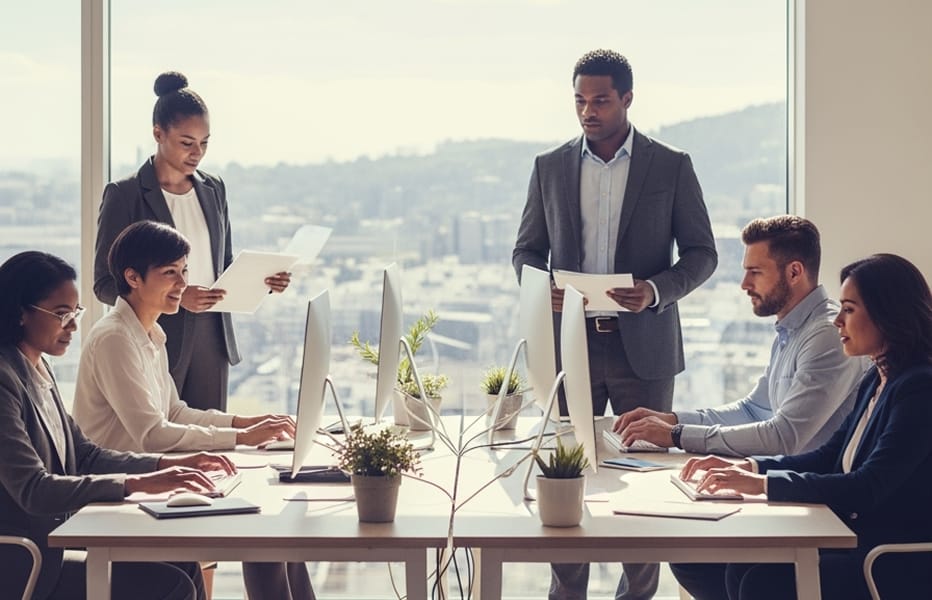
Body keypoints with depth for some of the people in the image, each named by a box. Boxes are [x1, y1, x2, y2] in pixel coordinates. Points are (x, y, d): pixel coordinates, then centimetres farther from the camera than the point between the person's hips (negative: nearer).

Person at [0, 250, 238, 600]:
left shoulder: (39, 370, 11)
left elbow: (84, 455, 15)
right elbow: (32, 490, -26)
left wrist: (170, 464, 2)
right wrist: (138, 484, -30)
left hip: (57, 536, 9)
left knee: (183, 564, 1)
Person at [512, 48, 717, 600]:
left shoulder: (672, 166, 1)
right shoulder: (550, 167, 7)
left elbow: (702, 254, 2)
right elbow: (526, 250, 12)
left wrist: (657, 291, -16)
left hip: (644, 345, -2)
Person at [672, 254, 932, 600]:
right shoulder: (878, 381, 14)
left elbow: (868, 488, -24)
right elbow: (829, 457, 17)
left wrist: (761, 483, -25)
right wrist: (744, 467, 2)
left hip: (901, 568, -9)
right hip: (860, 543, 9)